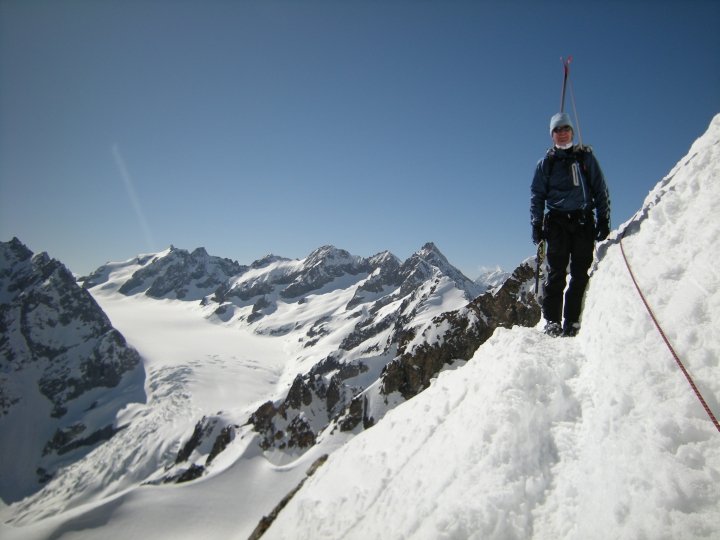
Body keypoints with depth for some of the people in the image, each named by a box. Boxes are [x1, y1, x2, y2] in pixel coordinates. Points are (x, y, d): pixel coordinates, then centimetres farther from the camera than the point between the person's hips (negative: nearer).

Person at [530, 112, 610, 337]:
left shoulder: (586, 157, 13)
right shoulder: (546, 162, 12)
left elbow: (601, 190, 12)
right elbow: (537, 195, 9)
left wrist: (603, 219, 4)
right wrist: (536, 224, -1)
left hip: (584, 221, 1)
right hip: (557, 221, -1)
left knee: (581, 274, -3)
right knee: (556, 272, -8)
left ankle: (572, 322, 1)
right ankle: (552, 321, -5)